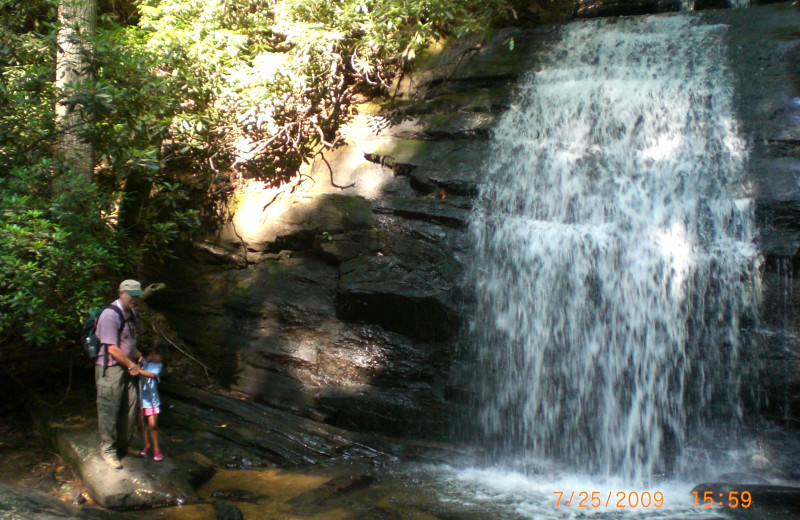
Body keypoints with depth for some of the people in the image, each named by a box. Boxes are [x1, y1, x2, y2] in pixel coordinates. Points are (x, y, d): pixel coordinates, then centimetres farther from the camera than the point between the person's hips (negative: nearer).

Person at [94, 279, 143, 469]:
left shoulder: (131, 313, 10)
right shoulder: (110, 315, -19)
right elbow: (112, 348, -21)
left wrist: (139, 356, 13)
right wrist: (131, 365, -12)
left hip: (126, 368, 9)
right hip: (110, 369, -9)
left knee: (129, 408, 12)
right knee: (109, 411, -1)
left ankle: (124, 445, 26)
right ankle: (108, 450, 9)